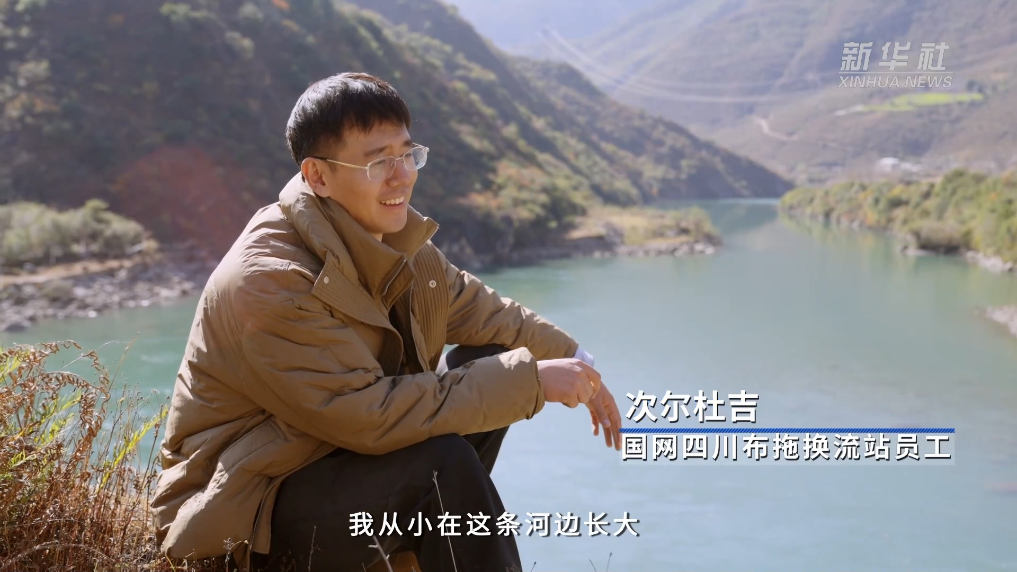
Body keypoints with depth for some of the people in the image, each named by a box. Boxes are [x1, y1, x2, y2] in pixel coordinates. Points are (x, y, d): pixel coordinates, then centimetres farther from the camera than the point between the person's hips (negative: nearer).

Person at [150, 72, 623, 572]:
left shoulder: (394, 239, -3)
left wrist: (573, 360, 4)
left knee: (491, 361, 0)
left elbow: (481, 311, 11)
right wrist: (530, 380, -27)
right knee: (444, 463, -29)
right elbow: (370, 416, -31)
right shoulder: (269, 281, -28)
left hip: (344, 449, 9)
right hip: (252, 511, -8)